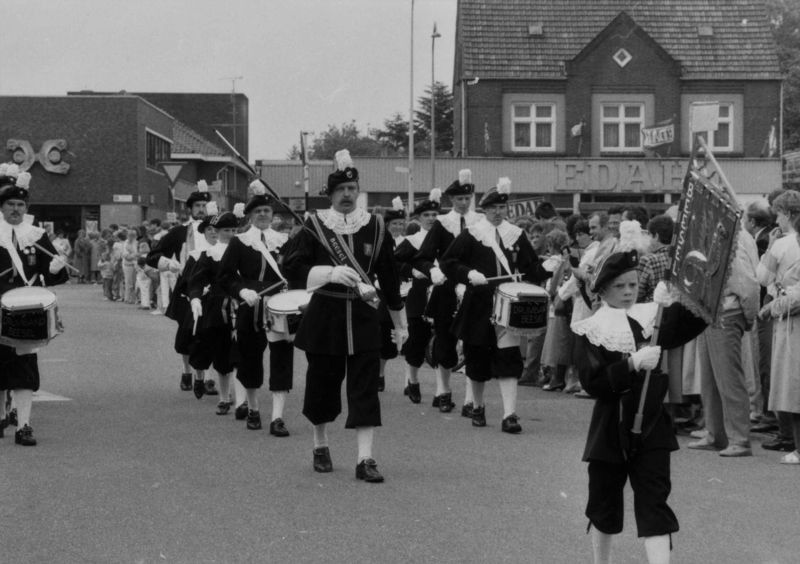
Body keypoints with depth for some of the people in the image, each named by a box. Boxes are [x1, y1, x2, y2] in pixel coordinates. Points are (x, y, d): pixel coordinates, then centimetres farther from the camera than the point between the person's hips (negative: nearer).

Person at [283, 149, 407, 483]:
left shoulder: (374, 227, 4)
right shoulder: (315, 226, 0)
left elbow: (389, 275, 8)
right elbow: (293, 266, -6)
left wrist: (400, 322, 11)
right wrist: (330, 272, -21)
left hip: (363, 316, 1)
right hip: (324, 315, 0)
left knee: (365, 385, -6)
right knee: (322, 381, 9)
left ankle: (365, 459, -7)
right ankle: (320, 446, 30)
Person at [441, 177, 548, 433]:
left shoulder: (516, 235, 7)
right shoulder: (471, 234, -1)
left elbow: (531, 267, 13)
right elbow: (448, 263, -3)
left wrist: (547, 268, -6)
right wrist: (469, 274, -18)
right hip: (479, 306, -1)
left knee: (509, 358, -7)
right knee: (477, 357, 9)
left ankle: (510, 414, -10)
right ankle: (477, 407, 29)